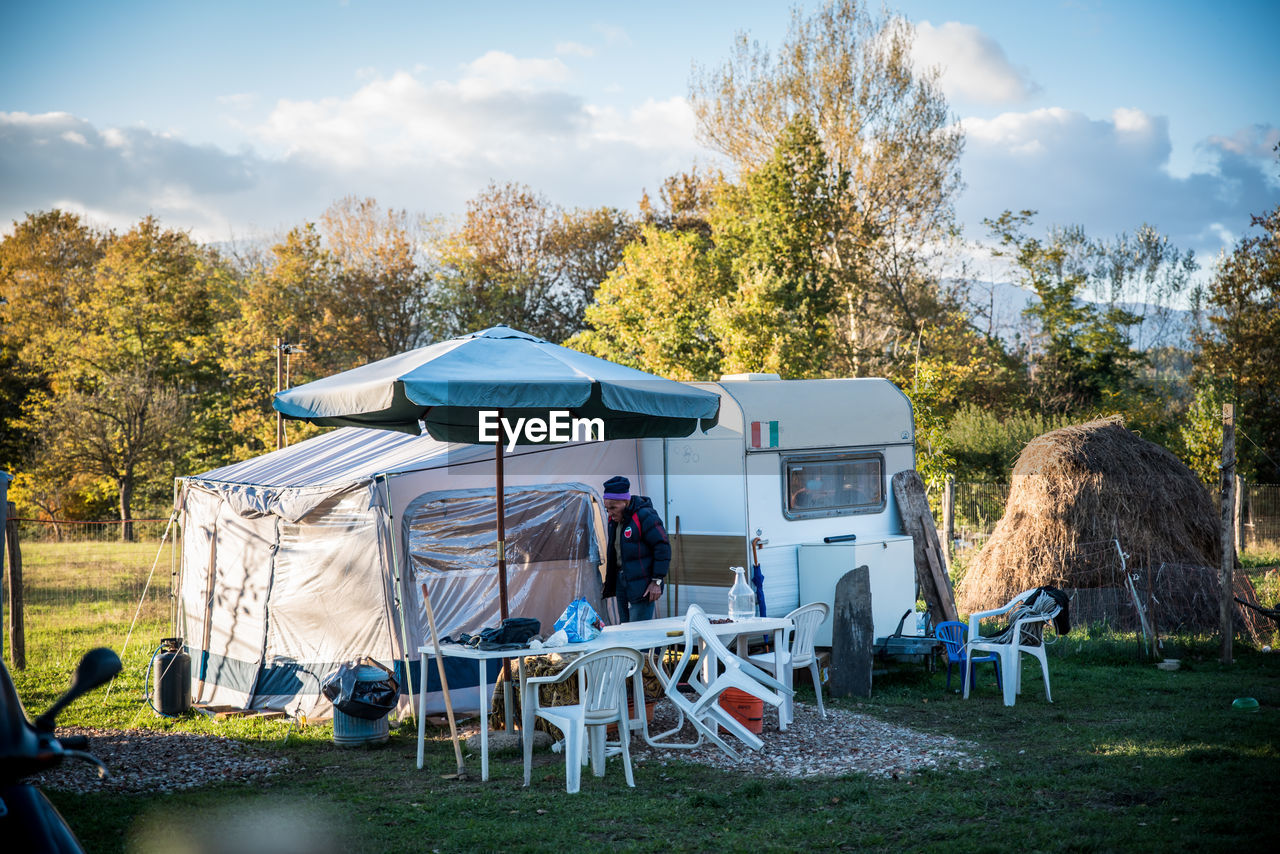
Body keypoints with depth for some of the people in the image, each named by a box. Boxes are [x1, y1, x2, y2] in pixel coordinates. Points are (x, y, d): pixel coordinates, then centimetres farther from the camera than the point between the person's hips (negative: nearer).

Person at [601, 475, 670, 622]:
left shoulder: (644, 516, -17)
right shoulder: (614, 518, 10)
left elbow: (662, 548, -16)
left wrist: (657, 581, -16)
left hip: (642, 583, -9)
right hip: (621, 580, 9)